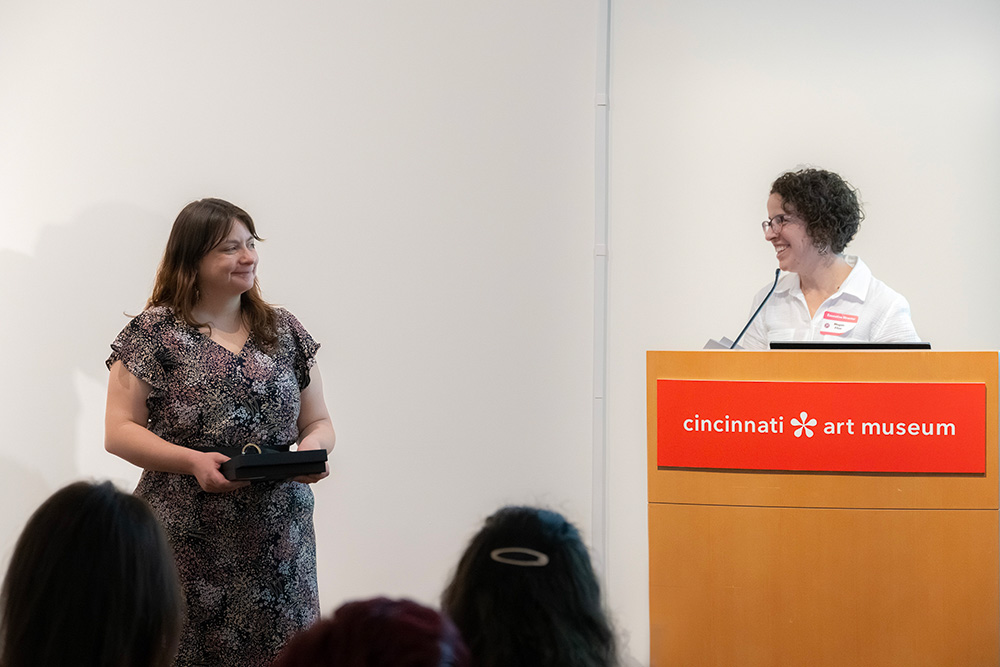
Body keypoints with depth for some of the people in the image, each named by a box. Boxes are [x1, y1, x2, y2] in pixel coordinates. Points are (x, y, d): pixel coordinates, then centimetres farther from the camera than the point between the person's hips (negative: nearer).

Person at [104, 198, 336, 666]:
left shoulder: (284, 332, 13)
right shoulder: (155, 333, 1)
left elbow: (318, 422, 17)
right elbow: (119, 431, -3)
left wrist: (311, 450, -7)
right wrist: (193, 461, -17)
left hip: (278, 542, 3)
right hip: (188, 543, -3)